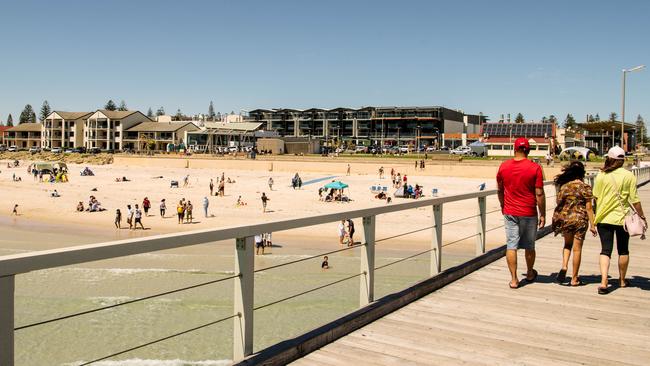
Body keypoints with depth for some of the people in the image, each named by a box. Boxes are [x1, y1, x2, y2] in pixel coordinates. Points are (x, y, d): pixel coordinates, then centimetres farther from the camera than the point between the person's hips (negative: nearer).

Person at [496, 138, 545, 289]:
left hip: (509, 212, 1)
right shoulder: (535, 168, -11)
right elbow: (539, 194, -11)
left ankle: (514, 279, 3)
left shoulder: (503, 166, -2)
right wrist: (543, 214, -2)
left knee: (511, 245, 4)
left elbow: (500, 190, 10)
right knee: (529, 246, 15)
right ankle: (530, 274, 34)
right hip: (529, 213, -1)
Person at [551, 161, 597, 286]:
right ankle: (574, 279, 12)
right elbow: (588, 208, -8)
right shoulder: (585, 187, -8)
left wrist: (557, 221, 16)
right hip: (580, 220, -3)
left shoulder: (563, 186, 1)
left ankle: (564, 266, 1)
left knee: (567, 244, 23)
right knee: (577, 249, 6)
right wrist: (592, 225, -2)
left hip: (565, 219, 3)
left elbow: (559, 204, 6)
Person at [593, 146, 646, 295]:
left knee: (605, 250, 2)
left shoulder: (601, 175, -4)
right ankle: (622, 280, 32)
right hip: (622, 218, 0)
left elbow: (595, 197, 1)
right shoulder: (629, 176, -6)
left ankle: (603, 282, -13)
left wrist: (596, 215, 15)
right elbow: (634, 200, -5)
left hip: (604, 218, 0)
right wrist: (642, 217, 5)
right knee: (623, 250, 17)